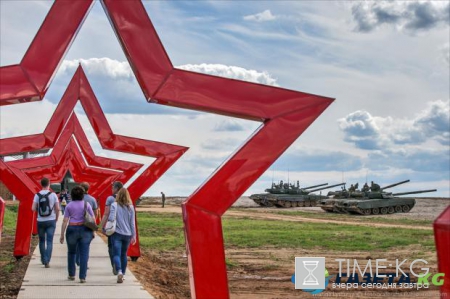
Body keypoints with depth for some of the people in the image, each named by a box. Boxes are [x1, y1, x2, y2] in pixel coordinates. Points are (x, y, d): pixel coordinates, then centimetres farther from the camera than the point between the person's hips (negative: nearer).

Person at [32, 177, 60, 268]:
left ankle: (43, 260, 25)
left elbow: (33, 209, -7)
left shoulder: (37, 195, -3)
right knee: (49, 241, 0)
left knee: (42, 241, 16)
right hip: (51, 221, -1)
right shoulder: (53, 195, -5)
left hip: (40, 221, 2)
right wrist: (56, 218, 10)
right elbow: (57, 208, -5)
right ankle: (47, 261, -11)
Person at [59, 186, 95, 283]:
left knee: (71, 252, 17)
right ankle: (82, 277, -3)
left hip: (72, 229, 0)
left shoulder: (69, 206, 1)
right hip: (85, 230, 0)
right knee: (84, 254, 1)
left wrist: (62, 235, 1)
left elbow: (65, 221, -2)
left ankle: (71, 275, 25)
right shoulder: (86, 204, 2)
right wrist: (93, 231, 10)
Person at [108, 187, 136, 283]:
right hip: (127, 234, 3)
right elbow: (132, 222, 4)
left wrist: (108, 218, 5)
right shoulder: (130, 207, 1)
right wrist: (134, 235, 10)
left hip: (117, 233, -3)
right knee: (123, 254, 18)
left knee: (117, 254, -5)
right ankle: (122, 274, 24)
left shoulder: (114, 205, -8)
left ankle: (119, 272, -27)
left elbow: (111, 218, -19)